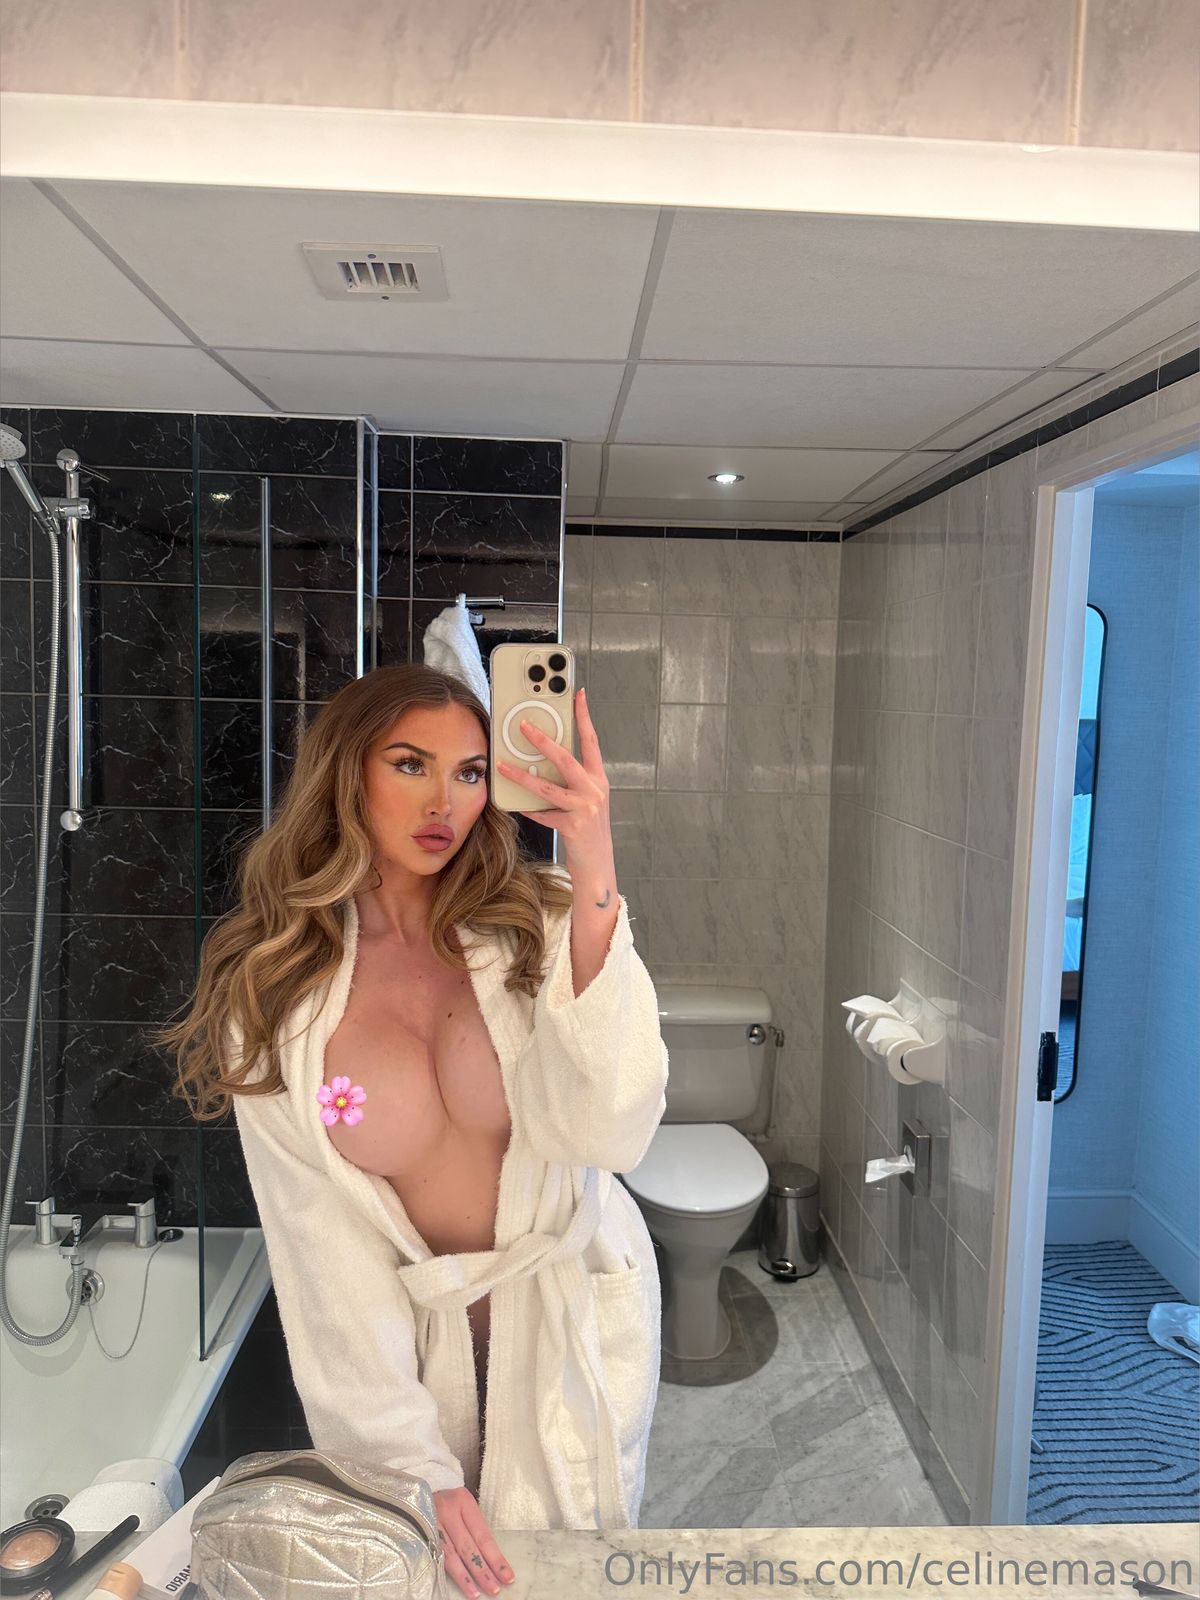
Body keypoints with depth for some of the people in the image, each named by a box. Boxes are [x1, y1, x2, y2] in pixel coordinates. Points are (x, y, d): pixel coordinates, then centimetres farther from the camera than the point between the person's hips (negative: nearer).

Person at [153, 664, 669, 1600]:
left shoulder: (538, 922, -16)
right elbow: (323, 1243, -10)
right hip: (413, 1327, 0)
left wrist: (596, 887, -41)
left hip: (574, 1307, 0)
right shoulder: (269, 991, -12)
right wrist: (414, 1467, -11)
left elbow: (607, 1133, -31)